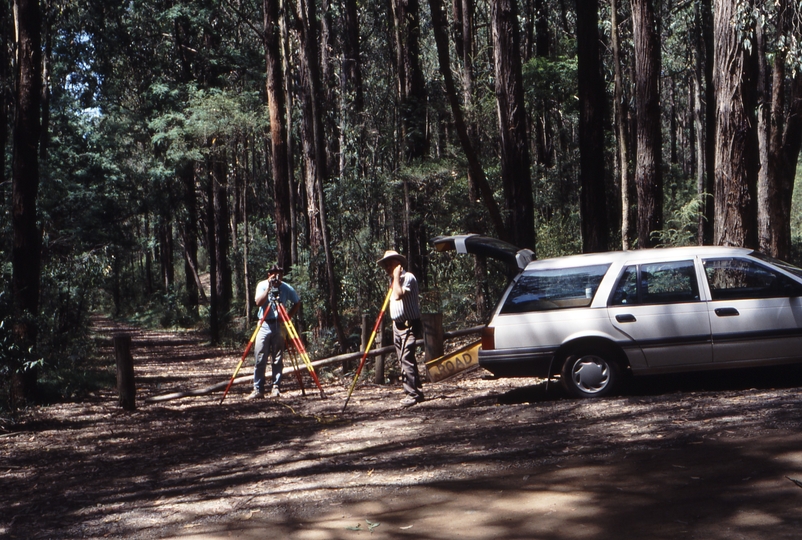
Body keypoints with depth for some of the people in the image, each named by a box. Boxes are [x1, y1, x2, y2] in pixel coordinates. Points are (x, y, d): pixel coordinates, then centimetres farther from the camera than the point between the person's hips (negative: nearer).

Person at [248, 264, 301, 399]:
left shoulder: (287, 288, -1)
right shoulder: (262, 285, -2)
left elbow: (297, 303, 10)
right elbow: (259, 302, -16)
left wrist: (288, 316, -4)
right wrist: (269, 287, -22)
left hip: (278, 325, 0)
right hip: (264, 325, 0)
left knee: (277, 360, 1)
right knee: (259, 359, -3)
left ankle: (276, 388, 7)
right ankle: (258, 389, 1)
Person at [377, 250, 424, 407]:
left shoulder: (408, 277, -12)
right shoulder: (394, 281, 16)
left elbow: (398, 294, -28)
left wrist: (396, 276, -19)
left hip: (409, 325, -10)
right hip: (397, 325, 10)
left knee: (407, 359, -15)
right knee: (404, 360, 10)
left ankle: (412, 394, -14)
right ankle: (417, 391, 17)